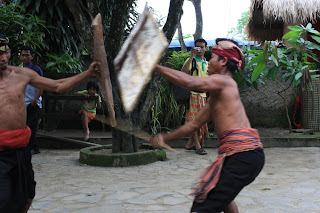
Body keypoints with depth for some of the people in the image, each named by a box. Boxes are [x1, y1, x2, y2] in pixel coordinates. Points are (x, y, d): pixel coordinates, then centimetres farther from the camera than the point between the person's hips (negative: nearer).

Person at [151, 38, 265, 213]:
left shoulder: (223, 81, -4)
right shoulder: (215, 97, 25)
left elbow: (190, 82, -22)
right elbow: (194, 124, 28)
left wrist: (155, 67, -15)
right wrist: (166, 137, 27)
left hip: (241, 153, -11)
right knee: (223, 193, 34)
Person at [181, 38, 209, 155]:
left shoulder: (207, 63, 18)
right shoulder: (191, 60, -2)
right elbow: (184, 71, -23)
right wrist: (192, 56, -24)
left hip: (203, 95, 7)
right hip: (193, 94, -7)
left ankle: (190, 144, 16)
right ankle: (198, 146, -5)